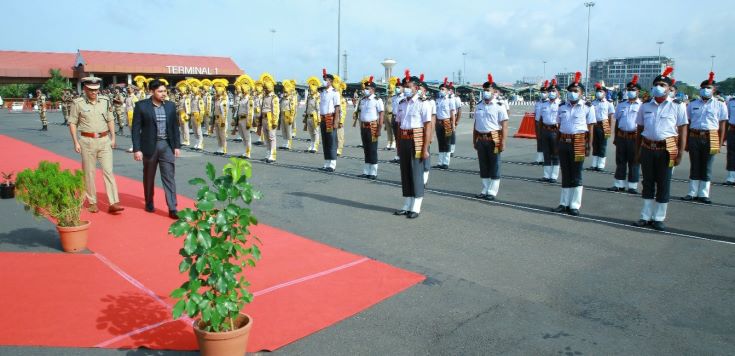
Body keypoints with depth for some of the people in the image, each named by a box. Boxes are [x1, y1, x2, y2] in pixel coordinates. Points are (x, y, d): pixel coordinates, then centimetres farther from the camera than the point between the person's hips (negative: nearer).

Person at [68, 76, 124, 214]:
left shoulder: (105, 101, 5)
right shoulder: (78, 103, -3)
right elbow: (72, 123, 0)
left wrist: (113, 138, 7)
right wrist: (76, 142, -5)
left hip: (104, 140, 2)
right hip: (87, 141, -2)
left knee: (108, 171, -4)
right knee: (89, 173, 6)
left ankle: (113, 203, -7)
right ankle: (92, 203, 17)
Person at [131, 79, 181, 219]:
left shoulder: (171, 105, 5)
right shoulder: (141, 106, -5)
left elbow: (175, 127, 10)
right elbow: (136, 129, -5)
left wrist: (177, 146, 5)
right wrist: (136, 149, -10)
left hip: (167, 145, 2)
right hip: (149, 146, -2)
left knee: (169, 177, -4)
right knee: (149, 177, 13)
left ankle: (172, 209, -5)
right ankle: (149, 203, 32)